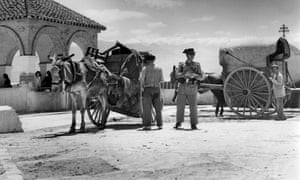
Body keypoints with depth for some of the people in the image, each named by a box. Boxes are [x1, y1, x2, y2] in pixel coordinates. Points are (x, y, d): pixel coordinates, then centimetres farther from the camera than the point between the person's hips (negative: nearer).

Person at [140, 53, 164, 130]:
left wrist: (142, 87, 0)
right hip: (157, 89, 4)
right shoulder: (159, 69, 8)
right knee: (158, 108, 10)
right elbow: (161, 80, 10)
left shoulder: (145, 69, -4)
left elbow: (141, 79, -11)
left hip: (147, 89, -4)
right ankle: (159, 124, 9)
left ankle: (147, 125, -7)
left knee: (147, 108, -2)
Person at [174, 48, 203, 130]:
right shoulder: (181, 65, 8)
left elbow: (200, 76, 1)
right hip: (182, 87, 1)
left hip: (192, 88, 0)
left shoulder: (197, 65, 8)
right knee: (180, 106, 2)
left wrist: (194, 75, -19)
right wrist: (185, 74, -21)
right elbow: (177, 75, -4)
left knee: (193, 107, -3)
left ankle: (193, 124, 3)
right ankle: (178, 123, 15)